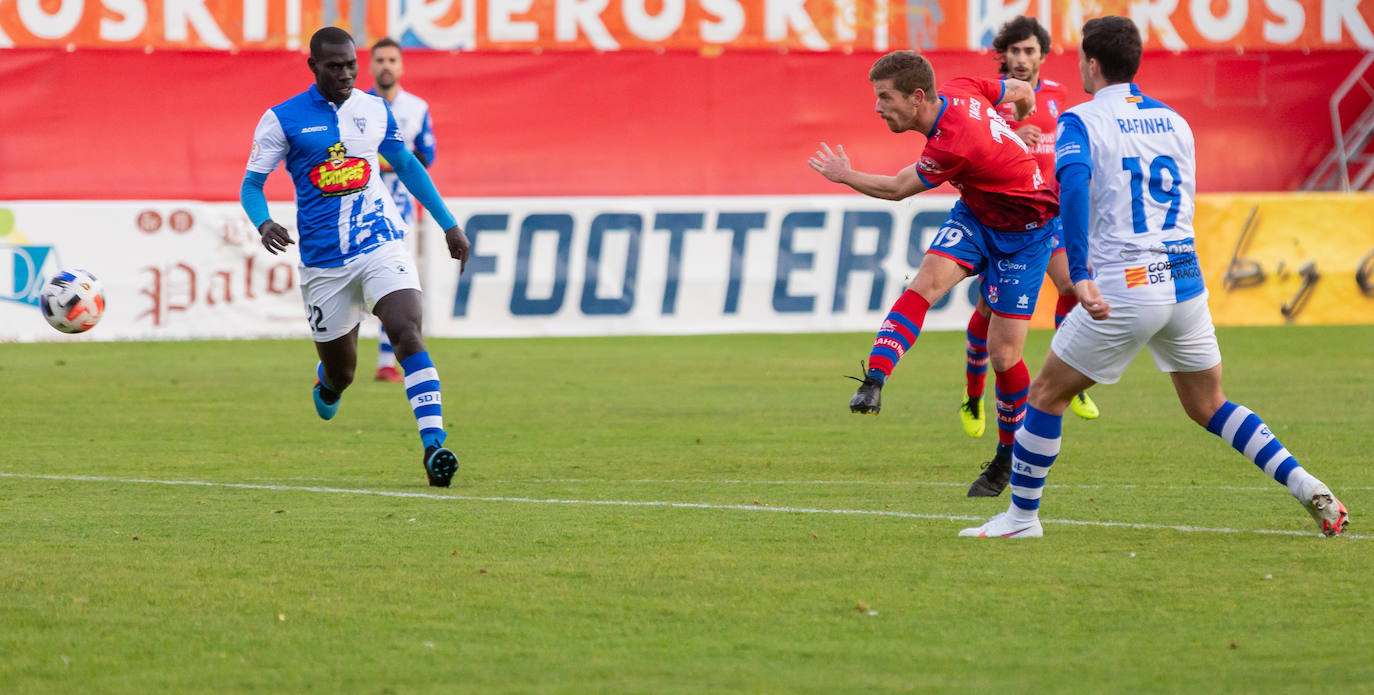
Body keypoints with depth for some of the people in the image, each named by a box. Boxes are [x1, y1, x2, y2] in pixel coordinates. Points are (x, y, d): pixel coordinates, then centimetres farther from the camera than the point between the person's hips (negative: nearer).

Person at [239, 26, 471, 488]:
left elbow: (406, 165, 21)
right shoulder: (282, 119, -4)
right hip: (323, 260, -1)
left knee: (407, 334, -23)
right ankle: (327, 383, 49)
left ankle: (434, 445, -28)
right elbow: (251, 183, -2)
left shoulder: (374, 110, 7)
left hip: (382, 245, 1)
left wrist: (448, 224, 19)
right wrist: (262, 223, -23)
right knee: (340, 372, 8)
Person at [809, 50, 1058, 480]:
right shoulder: (959, 90, -13)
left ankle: (1010, 454, 17)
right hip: (975, 213, 8)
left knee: (1003, 355, -5)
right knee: (927, 280, -20)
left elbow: (896, 189, -15)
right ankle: (875, 381, -33)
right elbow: (1023, 92, 5)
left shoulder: (951, 146, -34)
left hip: (1024, 229, -8)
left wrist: (845, 176, 2)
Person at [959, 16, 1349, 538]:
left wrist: (1080, 274, -29)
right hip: (1186, 284, 6)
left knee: (1047, 393, 10)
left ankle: (1021, 517, 13)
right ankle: (1308, 488, 3)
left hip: (1125, 290, -6)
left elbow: (1074, 186, -22)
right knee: (1209, 407, 17)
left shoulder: (1080, 122, -4)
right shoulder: (1174, 121, 15)